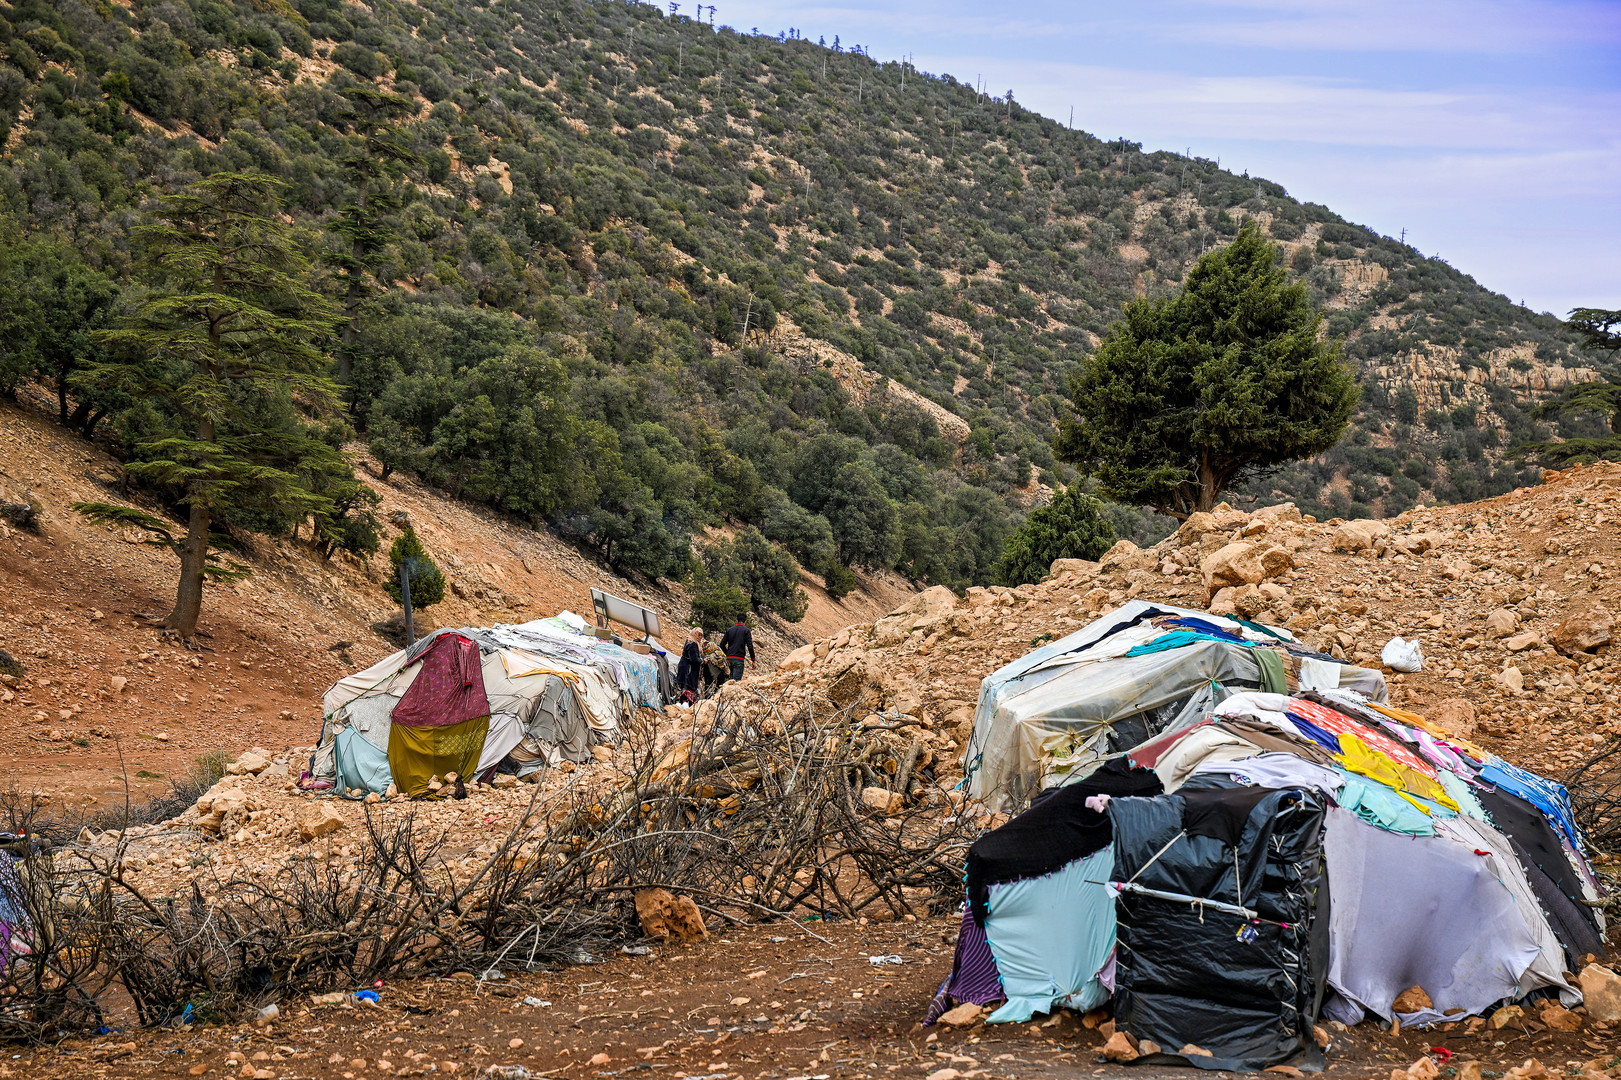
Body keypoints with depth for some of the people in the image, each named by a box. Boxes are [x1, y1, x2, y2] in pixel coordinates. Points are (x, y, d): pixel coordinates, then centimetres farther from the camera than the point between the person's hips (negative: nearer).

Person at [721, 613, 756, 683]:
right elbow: (750, 646, -9)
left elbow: (722, 645, 11)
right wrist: (753, 661, -4)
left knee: (732, 679, 17)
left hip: (729, 657, 5)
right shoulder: (746, 630, -2)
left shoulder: (729, 630, 12)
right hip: (739, 658, -5)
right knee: (736, 680, -10)